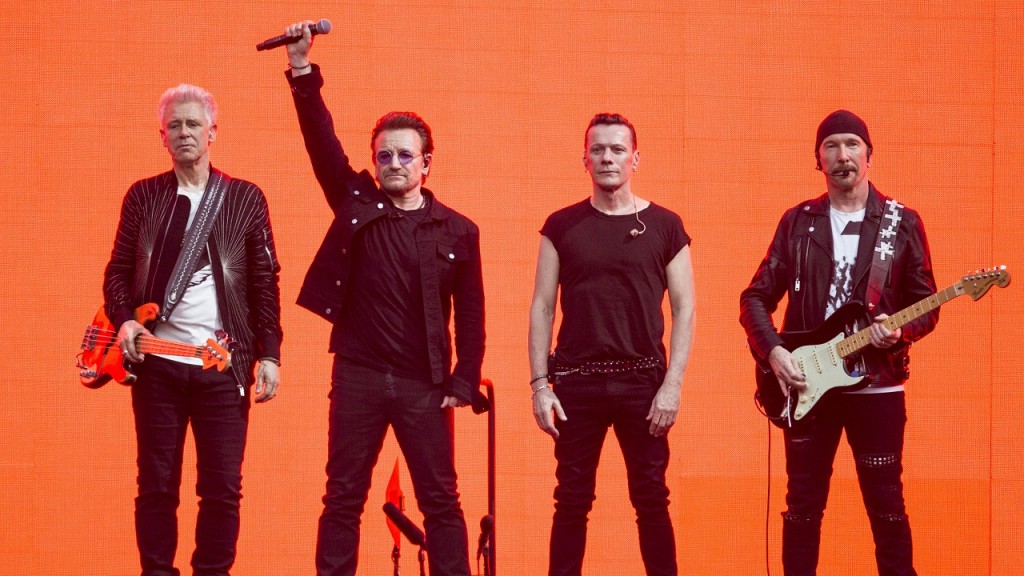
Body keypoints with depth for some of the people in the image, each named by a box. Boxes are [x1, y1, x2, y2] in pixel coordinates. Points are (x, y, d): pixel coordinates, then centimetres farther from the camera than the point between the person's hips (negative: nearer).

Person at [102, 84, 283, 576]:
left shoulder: (245, 198, 5)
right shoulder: (143, 196, 8)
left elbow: (265, 283, 4)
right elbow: (118, 272, 8)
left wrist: (269, 354, -3)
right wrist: (124, 320, -10)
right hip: (157, 362, 1)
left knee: (222, 487, -1)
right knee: (157, 484, 4)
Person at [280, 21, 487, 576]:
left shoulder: (457, 231, 2)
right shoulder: (356, 203, 4)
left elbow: (470, 314, 3)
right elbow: (320, 139, -5)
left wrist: (463, 382, -3)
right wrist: (301, 71, -16)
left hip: (423, 384, -1)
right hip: (358, 376, 1)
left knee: (440, 501, 3)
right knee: (342, 499, 5)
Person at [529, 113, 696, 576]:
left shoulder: (664, 226, 3)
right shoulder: (562, 226, 5)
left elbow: (684, 308, 2)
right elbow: (542, 306, 5)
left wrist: (672, 384, -7)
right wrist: (539, 384, -3)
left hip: (642, 381, -1)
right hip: (577, 382, 1)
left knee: (651, 499, 2)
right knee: (572, 501, 3)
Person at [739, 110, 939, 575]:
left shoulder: (902, 223, 2)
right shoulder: (797, 221, 6)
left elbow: (927, 306, 4)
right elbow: (755, 297, 6)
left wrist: (900, 330, -17)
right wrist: (773, 351, -11)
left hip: (877, 384, -1)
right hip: (805, 384, 1)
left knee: (886, 507, 2)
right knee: (803, 506, 6)